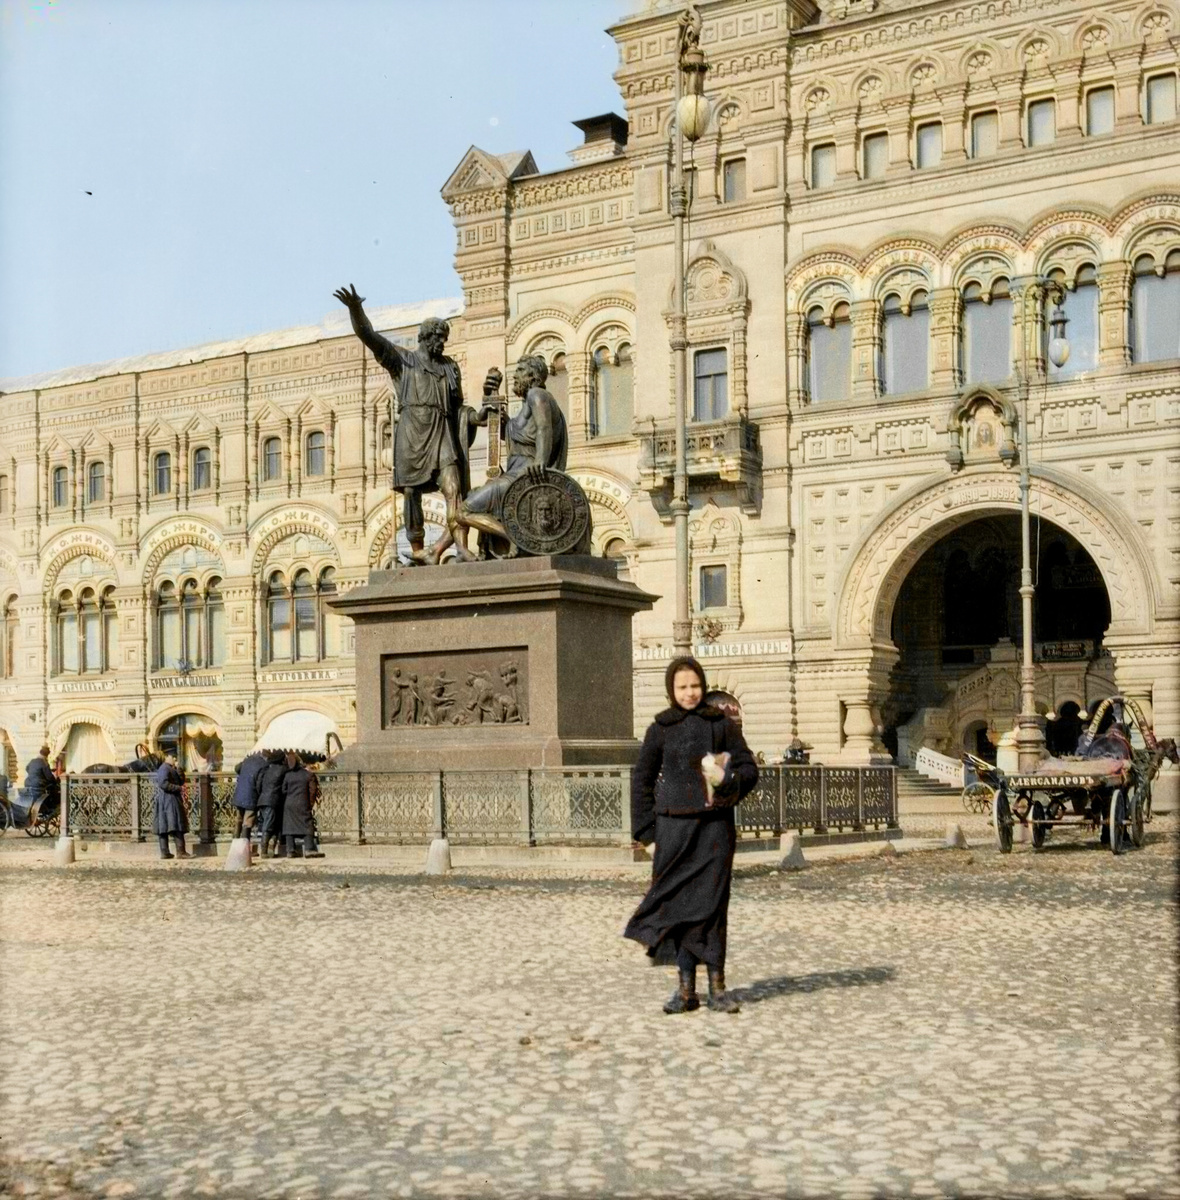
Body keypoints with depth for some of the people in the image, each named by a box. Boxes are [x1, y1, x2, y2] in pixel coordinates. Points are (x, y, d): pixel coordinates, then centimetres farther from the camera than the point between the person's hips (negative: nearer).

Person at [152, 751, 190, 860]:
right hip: (168, 800, -10)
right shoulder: (164, 768, -12)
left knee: (163, 826, 6)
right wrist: (178, 788, -17)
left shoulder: (172, 769, 19)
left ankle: (164, 852, 6)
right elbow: (163, 784, -23)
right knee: (177, 826, -11)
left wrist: (178, 770, -1)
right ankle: (180, 852, -14)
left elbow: (181, 781, 13)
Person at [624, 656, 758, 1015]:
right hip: (674, 826, 1)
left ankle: (717, 985, 8)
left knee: (710, 903, -1)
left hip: (714, 826, -1)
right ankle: (686, 988, 8)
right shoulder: (660, 729, 6)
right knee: (678, 902, 1)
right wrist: (645, 827, 4)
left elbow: (748, 767, 7)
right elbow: (642, 777, 11)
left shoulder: (721, 724, 4)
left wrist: (731, 782, -15)